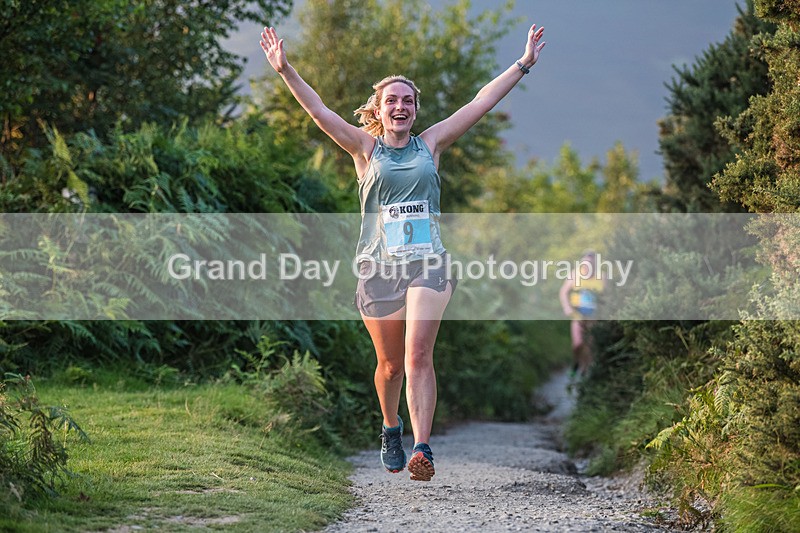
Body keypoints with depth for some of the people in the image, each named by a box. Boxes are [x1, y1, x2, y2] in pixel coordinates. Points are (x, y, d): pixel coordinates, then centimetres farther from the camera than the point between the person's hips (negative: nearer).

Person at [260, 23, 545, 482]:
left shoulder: (430, 144, 11)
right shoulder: (366, 147, 7)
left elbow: (481, 103, 12)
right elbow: (319, 111, -3)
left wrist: (523, 65, 11)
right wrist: (285, 71, -13)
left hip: (427, 263, 0)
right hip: (378, 266, 0)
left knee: (418, 355, -16)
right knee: (391, 364, 9)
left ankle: (422, 448, -24)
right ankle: (391, 429, 37)